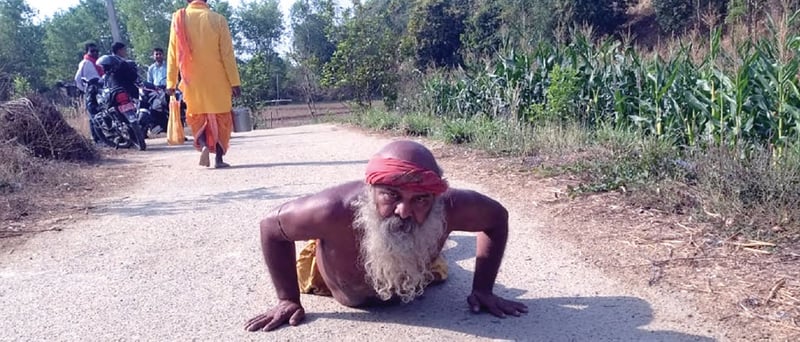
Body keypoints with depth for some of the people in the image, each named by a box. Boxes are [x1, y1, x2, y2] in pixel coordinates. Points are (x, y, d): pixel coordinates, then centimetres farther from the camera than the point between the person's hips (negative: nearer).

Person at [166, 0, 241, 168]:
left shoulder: (179, 19, -2)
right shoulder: (218, 19, -6)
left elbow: (172, 53, 0)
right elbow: (227, 54, -7)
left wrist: (171, 82, 6)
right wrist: (234, 82, -3)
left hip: (192, 81, 1)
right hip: (217, 80, -1)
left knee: (196, 117, 17)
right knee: (221, 118, 10)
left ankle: (203, 145, -7)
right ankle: (219, 158, 8)